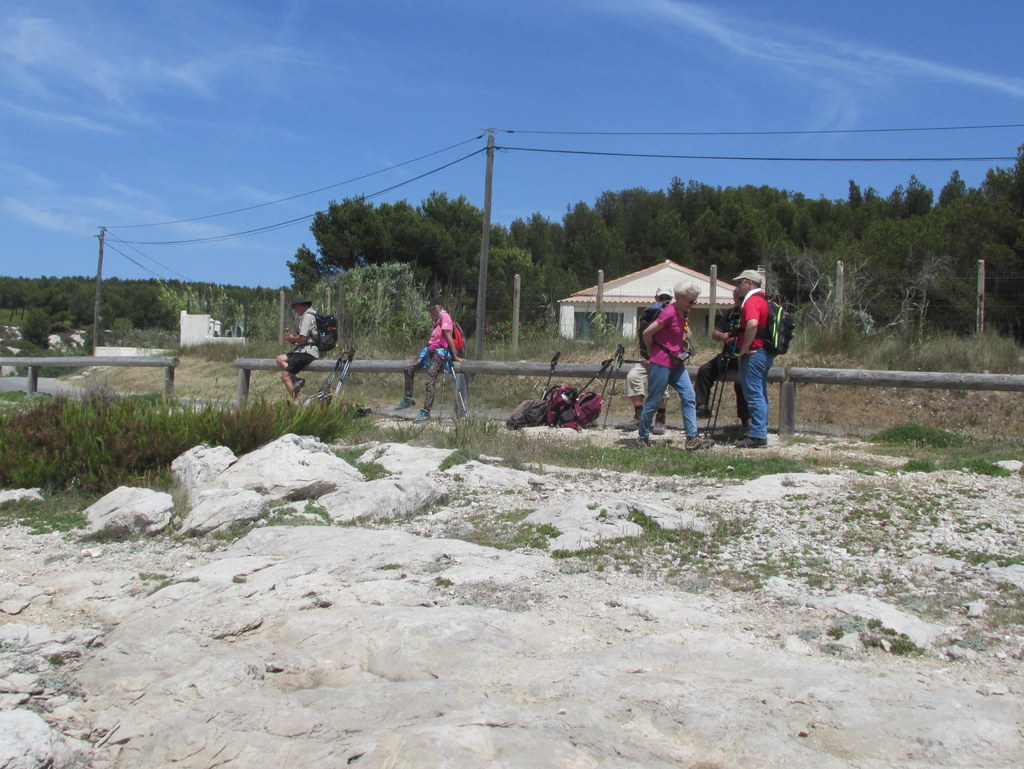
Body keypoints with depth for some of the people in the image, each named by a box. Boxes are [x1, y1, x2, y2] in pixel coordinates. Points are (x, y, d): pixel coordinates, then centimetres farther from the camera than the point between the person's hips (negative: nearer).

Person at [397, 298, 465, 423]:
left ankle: (426, 412, -18)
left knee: (430, 381, -17)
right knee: (408, 368, 1)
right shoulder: (437, 320, 23)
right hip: (431, 351, 10)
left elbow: (449, 338, -14)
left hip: (441, 352, -10)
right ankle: (408, 399, 5)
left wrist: (455, 357, -17)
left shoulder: (445, 317, -8)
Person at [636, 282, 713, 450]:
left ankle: (692, 437, -4)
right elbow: (647, 333, -18)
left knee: (689, 397, -2)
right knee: (653, 401, 1)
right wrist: (653, 352, -2)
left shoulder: (682, 314, 11)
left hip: (676, 363, 9)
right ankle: (643, 437, 15)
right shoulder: (670, 312, -17)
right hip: (661, 363, -9)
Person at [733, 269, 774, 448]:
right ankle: (760, 432, 21)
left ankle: (757, 436, -7)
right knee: (760, 394, 14)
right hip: (764, 352, 10)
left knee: (754, 395, -8)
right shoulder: (764, 299, 18)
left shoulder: (752, 300, -14)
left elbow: (752, 324, -32)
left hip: (753, 353, -10)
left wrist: (744, 348, -22)